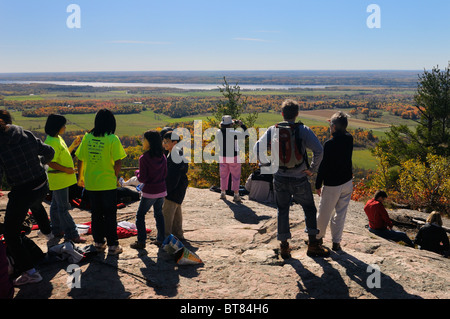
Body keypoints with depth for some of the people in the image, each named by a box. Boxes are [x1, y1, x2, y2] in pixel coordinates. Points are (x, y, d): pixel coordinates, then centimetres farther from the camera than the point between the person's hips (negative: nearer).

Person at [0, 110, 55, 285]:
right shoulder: (27, 135, -6)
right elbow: (49, 152, 7)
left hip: (21, 193, -6)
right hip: (42, 186, 6)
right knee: (36, 206, 41)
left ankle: (29, 272, 5)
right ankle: (48, 233, 66)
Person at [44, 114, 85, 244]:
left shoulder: (58, 138, 12)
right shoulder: (51, 142, -20)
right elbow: (50, 162, -24)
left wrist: (73, 145, 11)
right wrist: (66, 169, -19)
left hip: (63, 178, 10)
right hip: (58, 179, -10)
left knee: (56, 204, 19)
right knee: (63, 207, -4)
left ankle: (57, 230, 30)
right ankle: (71, 234, 1)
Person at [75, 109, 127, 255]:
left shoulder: (87, 137, 0)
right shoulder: (112, 139, -12)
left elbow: (80, 160, 5)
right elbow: (118, 162, -15)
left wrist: (80, 177, 19)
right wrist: (115, 177, 2)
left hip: (90, 183, 4)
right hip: (108, 183, -4)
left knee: (96, 214, 16)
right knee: (110, 215, 7)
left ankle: (99, 243, 26)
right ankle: (112, 245, 12)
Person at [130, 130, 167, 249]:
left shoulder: (144, 158, -17)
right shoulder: (163, 157, -1)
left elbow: (142, 179, -16)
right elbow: (165, 174, 7)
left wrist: (137, 172, 3)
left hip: (149, 192, -6)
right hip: (162, 190, 6)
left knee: (140, 215, 9)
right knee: (158, 214, 20)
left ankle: (141, 241, 8)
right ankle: (161, 239, 24)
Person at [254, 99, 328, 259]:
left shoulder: (273, 130, -2)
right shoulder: (303, 130, -9)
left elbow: (257, 148, -4)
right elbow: (318, 150, -18)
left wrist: (267, 164, 5)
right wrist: (312, 168, -6)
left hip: (279, 178, 2)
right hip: (299, 179, -2)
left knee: (282, 210, 15)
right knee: (309, 209, 14)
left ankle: (284, 246, 19)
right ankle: (312, 245, 15)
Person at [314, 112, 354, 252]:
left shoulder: (329, 144, -20)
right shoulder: (349, 139, -2)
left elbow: (323, 166, -16)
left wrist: (318, 185, -6)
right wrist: (337, 121, 15)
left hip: (332, 185, -6)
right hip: (347, 182, 6)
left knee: (324, 213, 13)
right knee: (341, 213, 12)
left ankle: (318, 237, 30)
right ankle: (336, 242, 16)